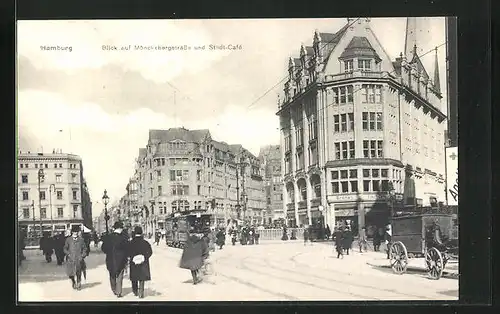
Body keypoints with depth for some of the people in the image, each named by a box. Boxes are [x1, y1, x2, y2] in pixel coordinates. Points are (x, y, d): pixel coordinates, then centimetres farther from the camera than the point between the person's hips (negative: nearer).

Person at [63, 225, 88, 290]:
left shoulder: (81, 240, 9)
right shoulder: (68, 240, 8)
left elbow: (84, 249, 11)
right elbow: (65, 248, 10)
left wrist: (83, 256, -2)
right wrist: (68, 254, -6)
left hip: (78, 259, 0)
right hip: (70, 259, 0)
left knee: (78, 273, -2)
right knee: (70, 273, -2)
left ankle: (78, 284, 16)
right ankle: (73, 282, 26)